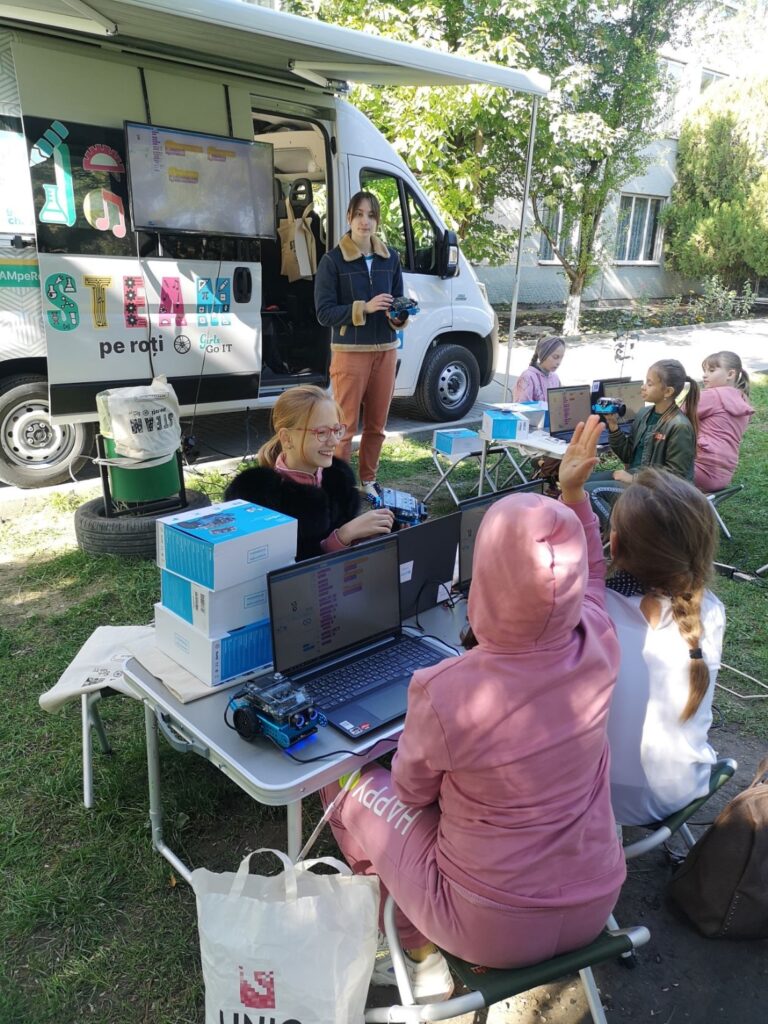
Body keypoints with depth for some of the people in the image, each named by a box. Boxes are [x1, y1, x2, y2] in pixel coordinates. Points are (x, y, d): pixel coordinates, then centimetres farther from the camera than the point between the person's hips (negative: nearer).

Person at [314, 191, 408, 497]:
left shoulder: (390, 257, 8)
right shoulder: (333, 260, -5)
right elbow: (324, 312, -10)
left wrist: (399, 317, -9)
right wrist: (364, 308, -21)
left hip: (385, 351, 5)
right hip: (349, 352, -5)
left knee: (376, 425, 14)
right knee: (345, 426, -4)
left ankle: (368, 480, 30)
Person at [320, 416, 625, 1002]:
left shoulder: (444, 692, -31)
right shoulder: (599, 646, -19)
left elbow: (412, 793, -9)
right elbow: (590, 575, 7)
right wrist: (573, 493, 7)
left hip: (494, 928, -4)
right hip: (595, 906, 5)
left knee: (351, 786, 14)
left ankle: (421, 953, 25)